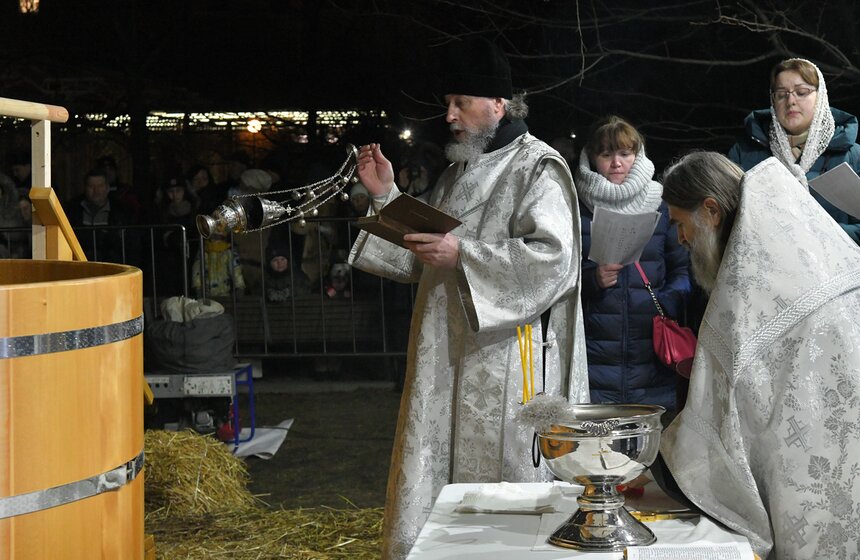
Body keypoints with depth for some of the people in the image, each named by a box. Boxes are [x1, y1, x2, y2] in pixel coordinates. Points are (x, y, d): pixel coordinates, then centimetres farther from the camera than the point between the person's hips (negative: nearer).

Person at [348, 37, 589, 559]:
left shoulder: (537, 168, -7)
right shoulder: (459, 174, 18)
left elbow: (554, 256, -19)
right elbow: (423, 260, 20)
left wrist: (462, 254, -22)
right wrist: (386, 196, 9)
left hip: (505, 359, -8)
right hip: (449, 359, 8)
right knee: (435, 479, 8)